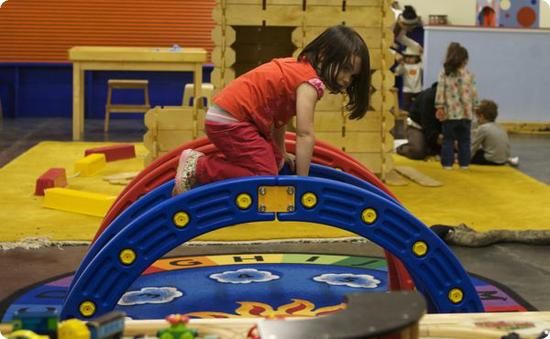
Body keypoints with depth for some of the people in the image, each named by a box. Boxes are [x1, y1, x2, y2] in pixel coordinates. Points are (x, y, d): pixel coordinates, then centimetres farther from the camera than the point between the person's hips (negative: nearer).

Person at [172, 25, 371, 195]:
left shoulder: (297, 67, 14)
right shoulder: (310, 81, -15)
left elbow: (280, 116, 22)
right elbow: (305, 134, -18)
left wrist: (281, 154, 28)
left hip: (226, 117, 10)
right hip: (229, 121, -10)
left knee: (273, 162, 19)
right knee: (266, 174, -10)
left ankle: (201, 162, 15)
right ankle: (199, 168, -7)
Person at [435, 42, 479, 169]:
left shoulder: (444, 74, -2)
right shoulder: (469, 75, -1)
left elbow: (440, 91, -6)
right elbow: (473, 93, 1)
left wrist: (439, 107, -3)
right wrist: (474, 106, 12)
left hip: (449, 112, 0)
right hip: (465, 112, 0)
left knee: (448, 139, 5)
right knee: (464, 140, 10)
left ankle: (447, 163, 3)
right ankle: (464, 163, 11)